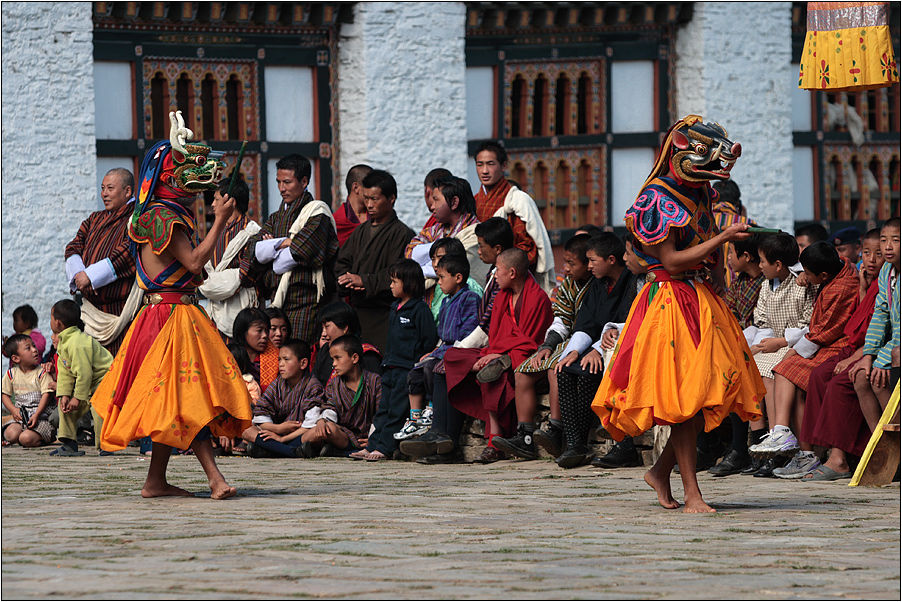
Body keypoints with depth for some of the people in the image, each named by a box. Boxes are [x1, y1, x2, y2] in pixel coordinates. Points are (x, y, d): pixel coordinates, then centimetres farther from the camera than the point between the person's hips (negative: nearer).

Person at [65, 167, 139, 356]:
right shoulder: (95, 220, 21)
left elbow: (128, 253, -17)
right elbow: (73, 248, 13)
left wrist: (90, 276, -17)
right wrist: (78, 274, -9)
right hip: (92, 309, 7)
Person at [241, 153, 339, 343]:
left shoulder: (317, 212, -1)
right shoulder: (276, 218, 21)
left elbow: (302, 251, -14)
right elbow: (253, 251, 6)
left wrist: (270, 249, 2)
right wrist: (285, 242, -9)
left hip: (306, 301, -7)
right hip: (277, 299, 7)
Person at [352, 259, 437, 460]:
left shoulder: (420, 310, -11)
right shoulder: (395, 309, 17)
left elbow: (429, 341, -12)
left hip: (408, 370, -9)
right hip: (391, 368, 9)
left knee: (396, 410, -7)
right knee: (384, 408, 8)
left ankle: (385, 448, -8)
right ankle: (372, 446, 7)